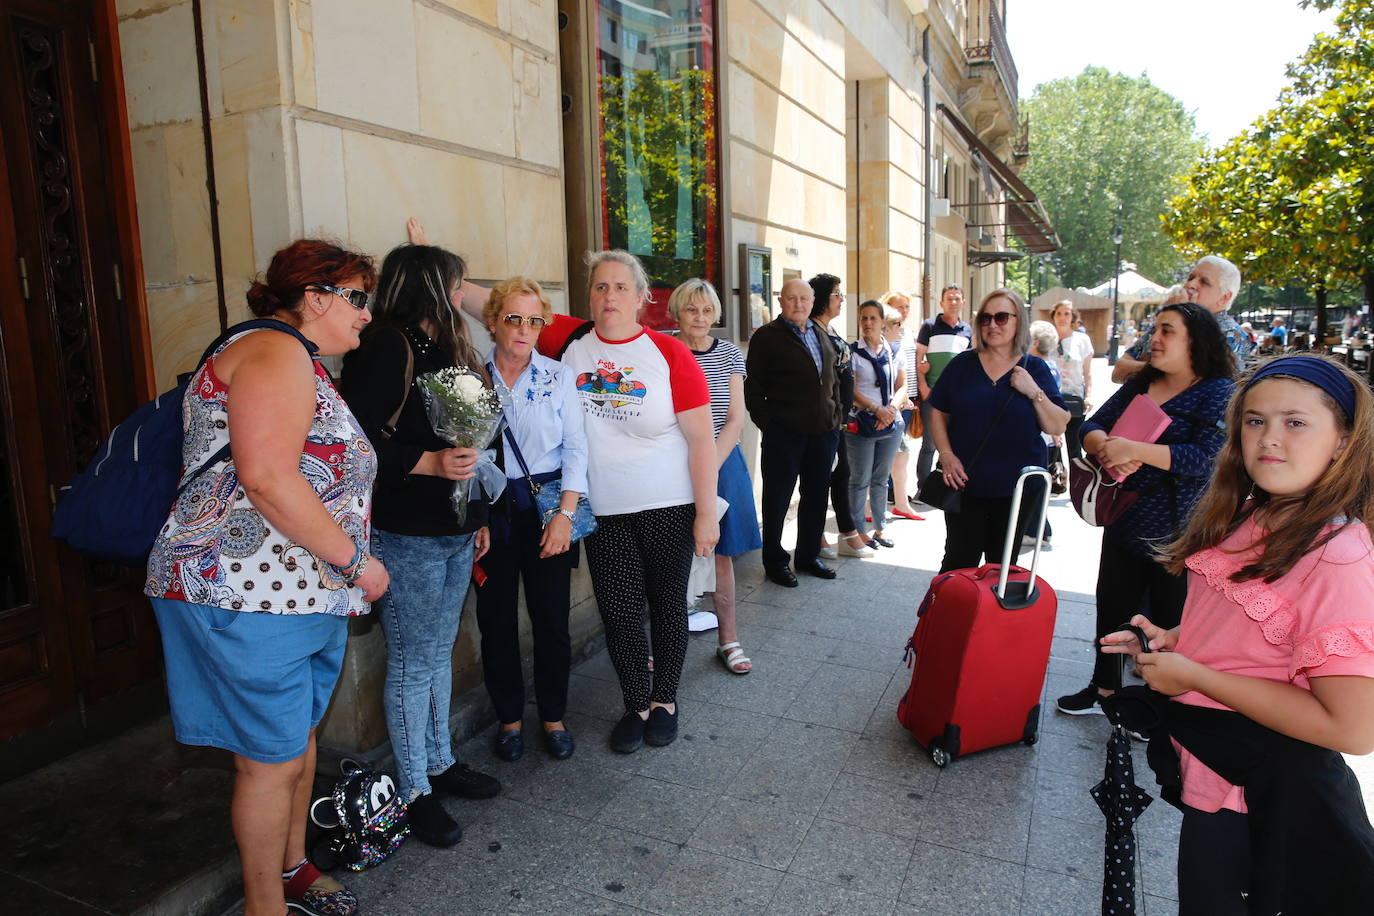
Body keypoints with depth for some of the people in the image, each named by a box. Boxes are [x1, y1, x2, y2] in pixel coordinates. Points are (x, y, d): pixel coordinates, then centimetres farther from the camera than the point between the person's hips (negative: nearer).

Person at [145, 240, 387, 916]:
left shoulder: (300, 363, 20)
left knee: (300, 738, 21)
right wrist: (356, 561, -17)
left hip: (305, 594, 10)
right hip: (249, 595, -10)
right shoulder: (275, 352, -15)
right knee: (271, 758, 4)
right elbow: (268, 480, -26)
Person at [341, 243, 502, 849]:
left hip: (454, 531, 9)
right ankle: (413, 791, 19)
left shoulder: (446, 348, 15)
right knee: (412, 663, 3)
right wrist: (428, 463, -26)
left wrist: (478, 518, 19)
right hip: (406, 535, -9)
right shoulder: (384, 348, -13)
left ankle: (440, 762, 34)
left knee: (440, 652, 19)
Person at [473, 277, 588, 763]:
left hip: (546, 504, 0)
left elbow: (575, 448, 0)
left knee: (552, 615, 4)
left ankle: (553, 716, 23)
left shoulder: (559, 376, 3)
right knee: (496, 618, 6)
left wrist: (565, 513, -8)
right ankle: (509, 717, 25)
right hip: (489, 508, 0)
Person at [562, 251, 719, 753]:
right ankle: (636, 704, 30)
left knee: (668, 606, 12)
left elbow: (701, 438, -8)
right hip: (604, 510, 2)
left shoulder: (670, 353, -8)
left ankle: (665, 699, 34)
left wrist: (706, 513, -10)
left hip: (670, 508, -2)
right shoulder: (570, 344, 0)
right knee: (619, 613, 8)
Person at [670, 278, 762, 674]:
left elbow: (736, 419, -1)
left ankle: (728, 639, 20)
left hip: (722, 464, 2)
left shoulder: (729, 354, 4)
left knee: (720, 553, 9)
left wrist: (709, 468, -12)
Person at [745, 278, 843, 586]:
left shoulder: (821, 334, 14)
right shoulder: (767, 337, -6)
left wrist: (836, 417, 10)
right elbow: (753, 387, -8)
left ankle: (808, 555, 29)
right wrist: (767, 424, -13)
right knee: (777, 499, 4)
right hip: (785, 434, -6)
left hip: (823, 431, 6)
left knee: (816, 496, 15)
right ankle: (775, 561, 17)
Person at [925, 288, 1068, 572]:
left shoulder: (1035, 368, 1)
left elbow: (1057, 427, -2)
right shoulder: (963, 364, 2)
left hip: (1016, 488, 1)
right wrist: (946, 455, -8)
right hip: (965, 484, 0)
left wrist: (1034, 392, -16)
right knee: (959, 561, 5)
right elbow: (938, 413, 4)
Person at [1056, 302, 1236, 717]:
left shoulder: (1219, 392, -10)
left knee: (1170, 624, 9)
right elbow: (1091, 427, 1)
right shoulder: (1140, 384, 8)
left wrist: (1133, 450, -30)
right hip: (1124, 524, 6)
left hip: (1177, 535, -6)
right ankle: (1104, 688, 37)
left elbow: (1204, 457, -23)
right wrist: (1107, 448, -21)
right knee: (1112, 608, 18)